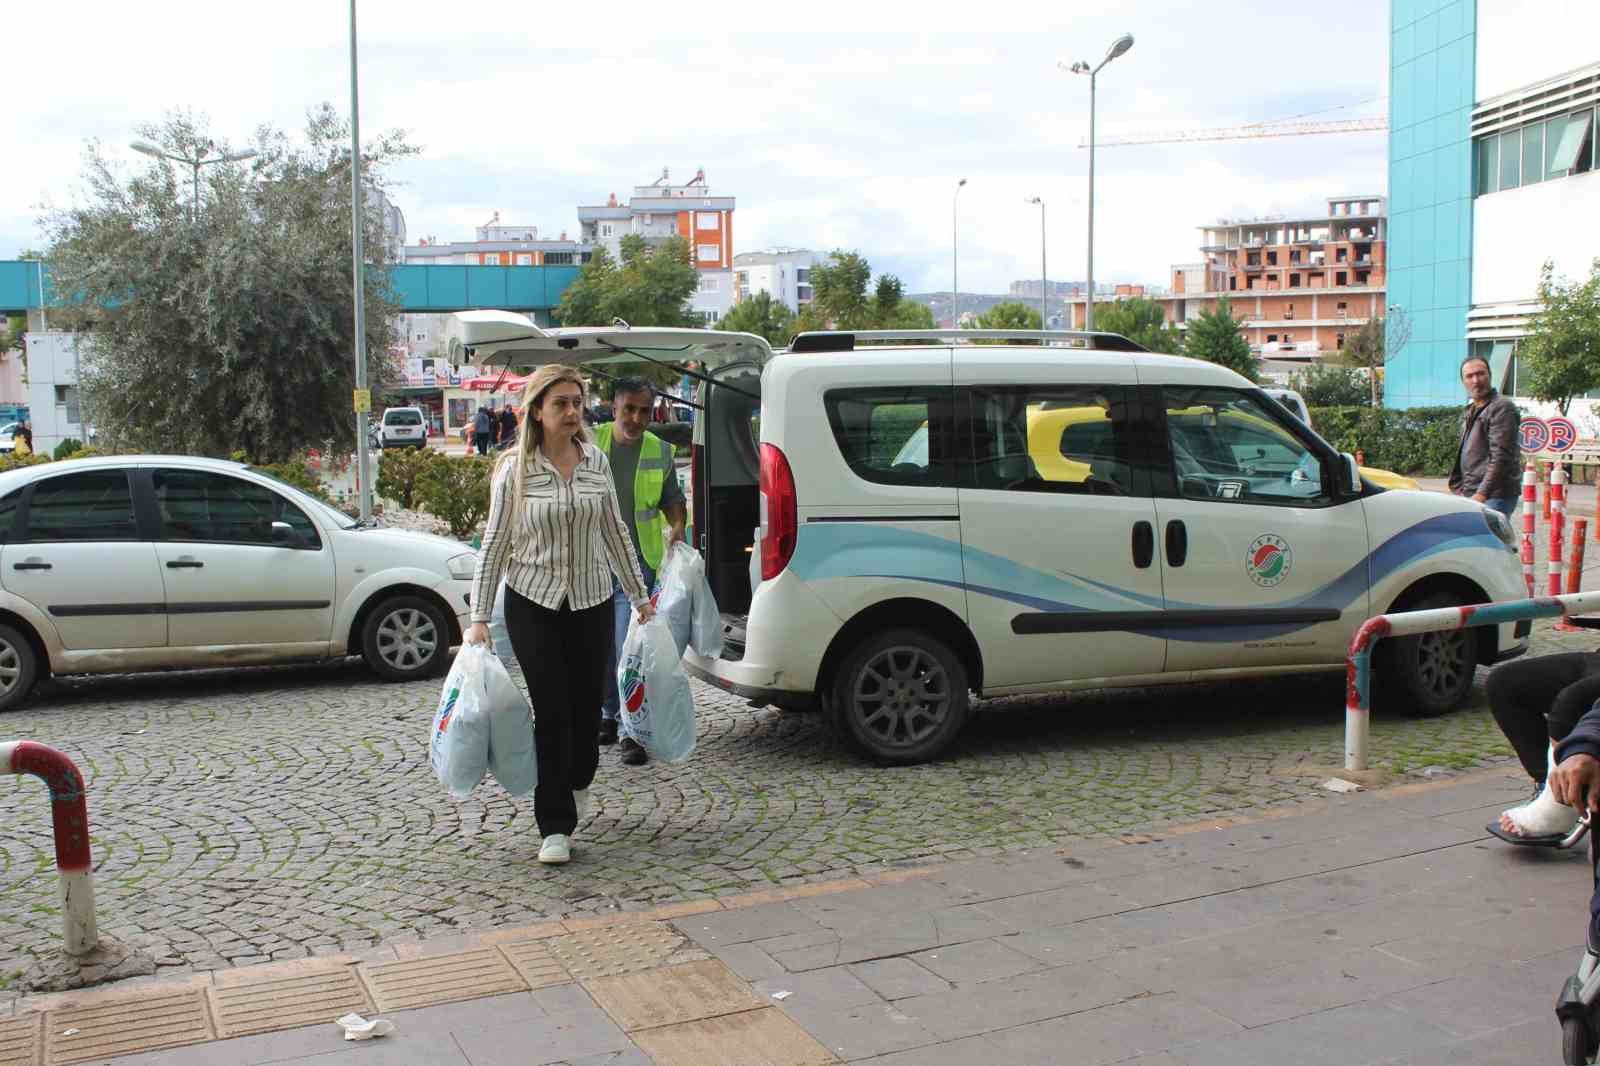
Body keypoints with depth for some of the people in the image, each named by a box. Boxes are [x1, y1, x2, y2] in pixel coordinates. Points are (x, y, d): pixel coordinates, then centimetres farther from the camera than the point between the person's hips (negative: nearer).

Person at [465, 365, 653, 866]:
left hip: (591, 601, 3)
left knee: (585, 704, 9)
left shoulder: (597, 461, 2)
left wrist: (640, 596, 14)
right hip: (533, 603, -3)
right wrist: (480, 617, -8)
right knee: (552, 711, -6)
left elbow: (615, 533, 11)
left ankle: (578, 783, 40)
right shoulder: (515, 469, -6)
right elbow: (494, 543, -4)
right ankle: (556, 828, 3)